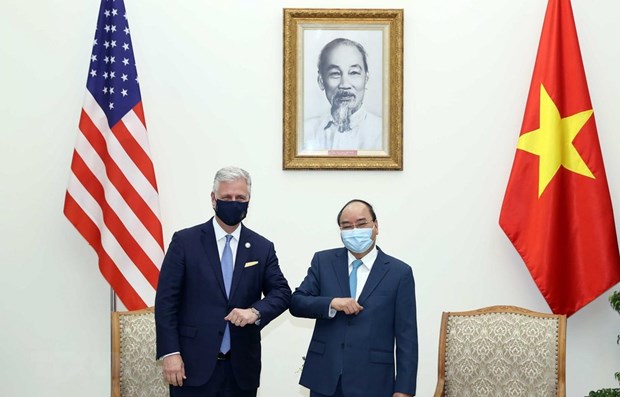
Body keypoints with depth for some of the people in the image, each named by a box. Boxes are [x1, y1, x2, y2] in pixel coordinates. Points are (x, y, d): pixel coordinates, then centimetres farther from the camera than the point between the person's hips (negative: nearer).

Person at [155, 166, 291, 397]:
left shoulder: (262, 248, 9)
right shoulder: (185, 241, 0)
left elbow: (282, 293, 4)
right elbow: (166, 300, -2)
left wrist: (255, 311, -18)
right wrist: (170, 352, -11)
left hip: (242, 367, 3)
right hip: (194, 364, -3)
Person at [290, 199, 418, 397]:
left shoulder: (399, 272, -1)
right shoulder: (323, 261, 6)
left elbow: (406, 337, -2)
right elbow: (296, 303, 3)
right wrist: (332, 303, -15)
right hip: (325, 377, 2)